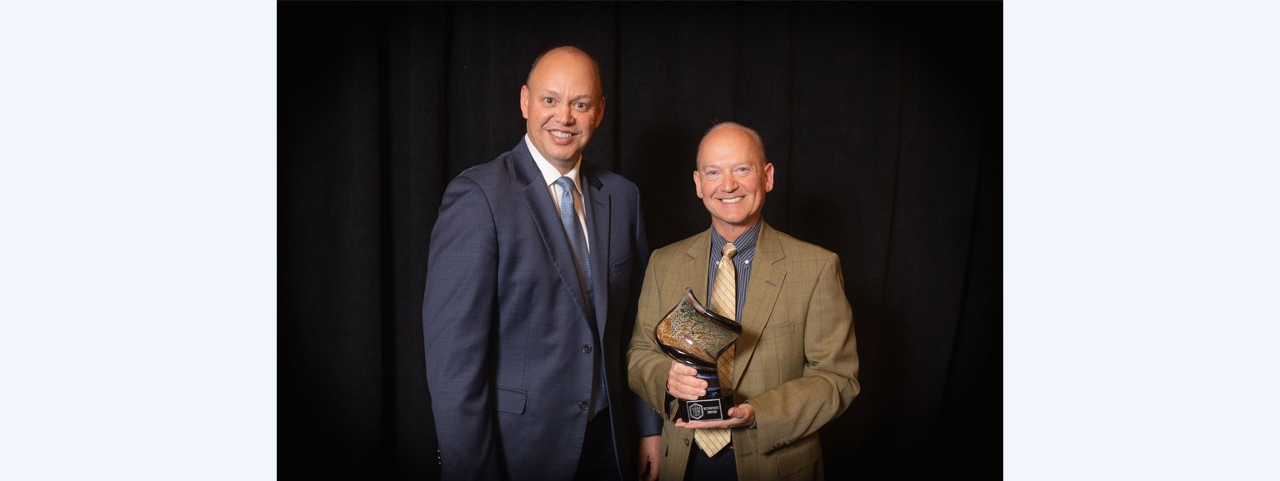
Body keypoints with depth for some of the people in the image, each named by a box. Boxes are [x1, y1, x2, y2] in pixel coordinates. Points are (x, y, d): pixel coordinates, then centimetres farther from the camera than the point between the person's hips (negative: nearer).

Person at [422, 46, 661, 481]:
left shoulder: (622, 196, 4)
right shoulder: (477, 196, -14)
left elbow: (636, 322, 10)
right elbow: (453, 349, -16)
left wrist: (650, 426, 10)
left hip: (607, 444, 5)